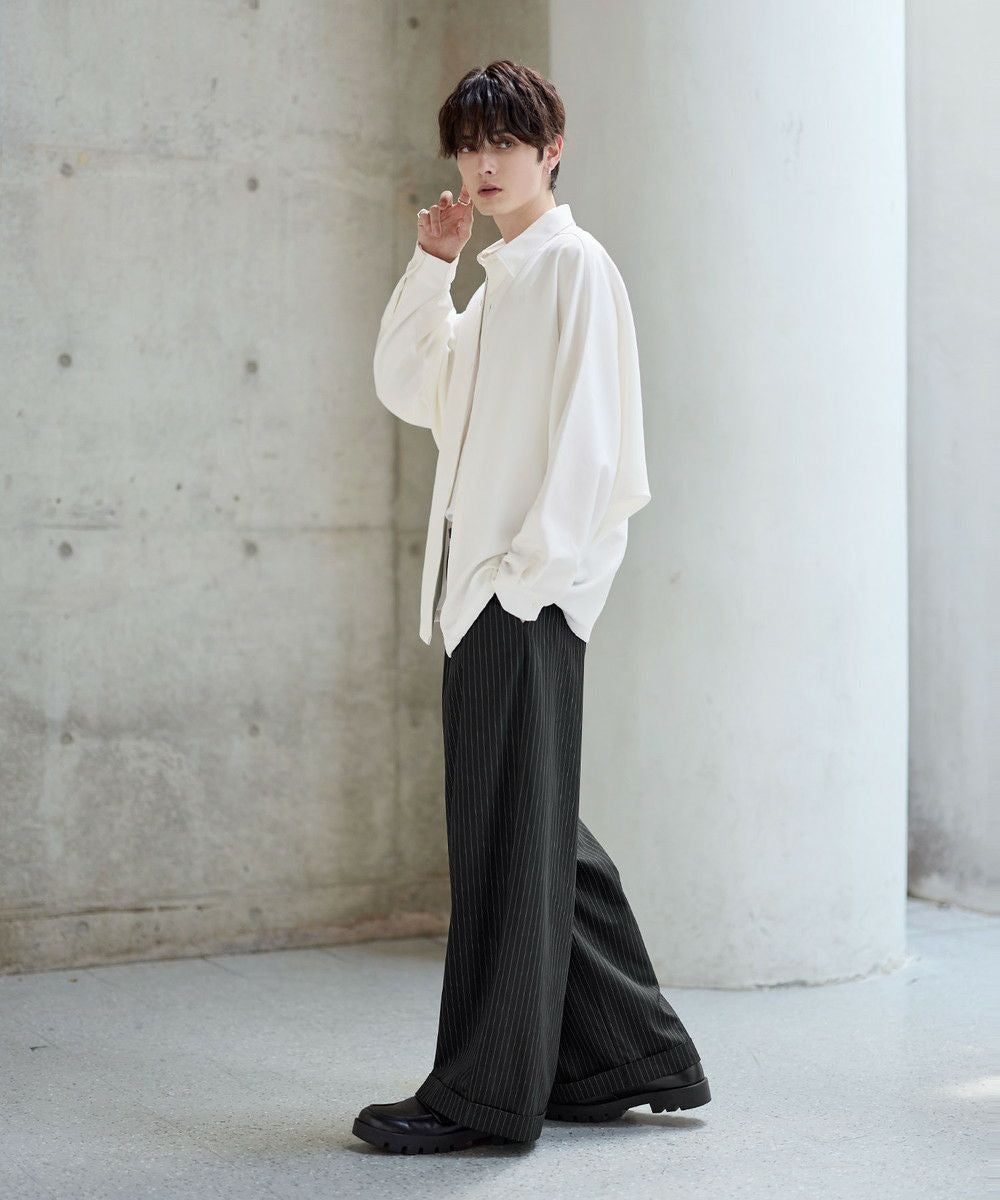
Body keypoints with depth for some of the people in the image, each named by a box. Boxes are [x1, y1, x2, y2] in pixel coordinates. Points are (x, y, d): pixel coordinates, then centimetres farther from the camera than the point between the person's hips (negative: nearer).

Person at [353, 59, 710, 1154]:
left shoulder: (574, 264, -6)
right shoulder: (494, 281, 22)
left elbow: (588, 428, -14)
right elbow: (406, 391, 17)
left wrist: (533, 563, -19)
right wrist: (431, 264, 8)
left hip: (533, 586, -9)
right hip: (478, 584, 10)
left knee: (508, 831, -5)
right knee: (530, 829, 12)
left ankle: (484, 1091, 2)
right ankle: (636, 1057, 22)